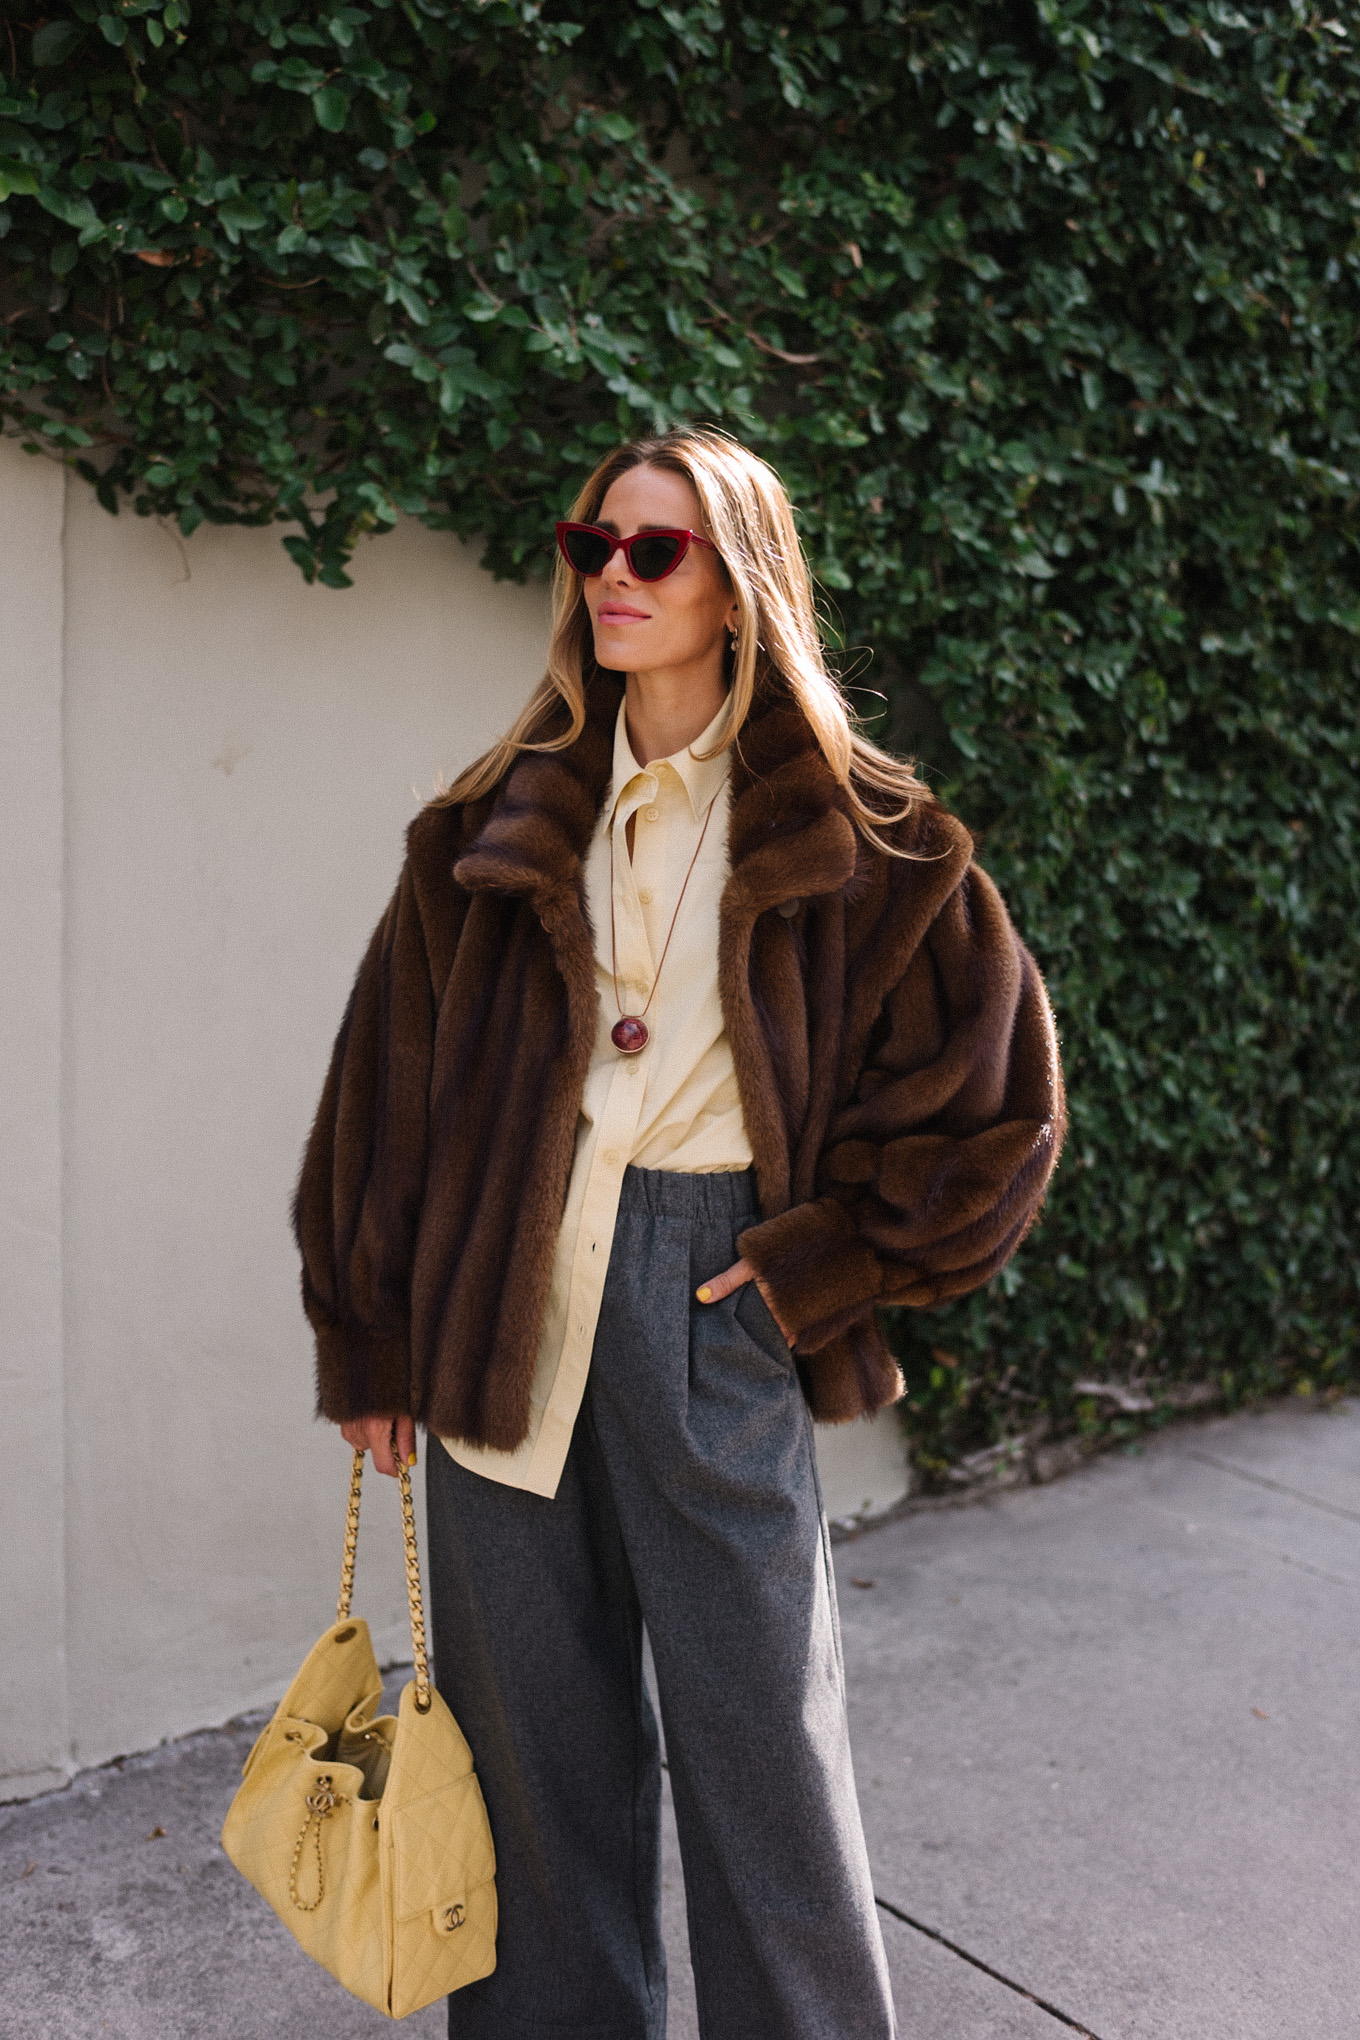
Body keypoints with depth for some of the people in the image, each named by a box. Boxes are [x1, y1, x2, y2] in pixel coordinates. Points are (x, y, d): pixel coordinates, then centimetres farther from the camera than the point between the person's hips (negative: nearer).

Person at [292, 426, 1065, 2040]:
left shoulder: (860, 839, -1)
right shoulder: (497, 825, 7)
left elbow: (995, 1095, 0)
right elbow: (385, 1077, 9)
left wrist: (820, 1261, -4)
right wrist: (366, 1338, 7)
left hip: (711, 1298, -3)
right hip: (502, 1290, 3)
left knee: (759, 1738, 6)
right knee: (532, 1728, 14)